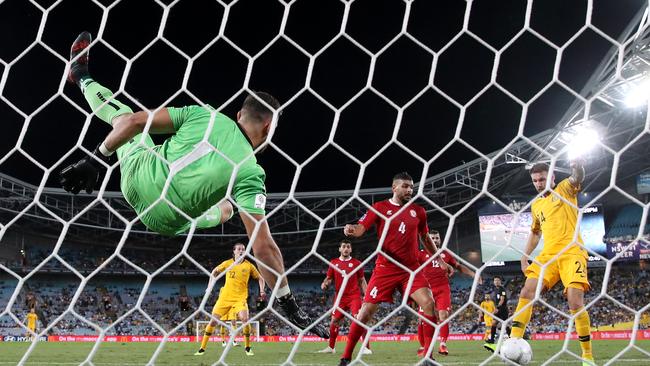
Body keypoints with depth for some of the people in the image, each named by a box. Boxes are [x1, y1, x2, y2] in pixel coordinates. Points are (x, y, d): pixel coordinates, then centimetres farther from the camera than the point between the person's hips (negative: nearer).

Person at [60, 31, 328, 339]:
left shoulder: (204, 114, -14)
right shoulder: (250, 171, -19)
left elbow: (135, 122, -16)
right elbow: (263, 246, -24)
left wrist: (96, 160, -4)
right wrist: (290, 306, -17)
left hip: (137, 176, 2)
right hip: (165, 224, -2)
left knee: (122, 115, 25)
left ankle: (83, 78, 52)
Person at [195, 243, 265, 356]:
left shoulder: (249, 266, 2)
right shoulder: (227, 263, 5)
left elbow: (260, 278, 13)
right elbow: (215, 271, 22)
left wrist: (262, 290, -1)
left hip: (240, 297, -2)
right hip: (225, 296, 2)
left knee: (245, 319, -24)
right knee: (213, 320, -2)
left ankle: (247, 348, -3)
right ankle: (202, 348, 11)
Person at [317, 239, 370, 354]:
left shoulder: (356, 263, 3)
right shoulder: (333, 263, 9)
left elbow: (362, 281, 8)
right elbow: (329, 278, 14)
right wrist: (324, 284, -8)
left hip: (354, 296, -3)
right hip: (340, 297, 3)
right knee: (334, 321, 5)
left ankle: (366, 347, -13)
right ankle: (331, 347, 22)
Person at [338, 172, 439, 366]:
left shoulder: (418, 211, 8)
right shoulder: (380, 207, -2)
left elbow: (426, 238, 22)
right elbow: (361, 228, -10)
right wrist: (352, 229, -33)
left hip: (411, 268, 3)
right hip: (385, 268, -3)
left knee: (429, 303, -14)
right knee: (366, 310, -5)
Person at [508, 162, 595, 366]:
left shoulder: (565, 189, 5)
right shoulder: (535, 205, 20)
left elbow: (578, 178, -17)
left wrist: (577, 168, -40)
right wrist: (525, 256, 20)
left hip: (572, 253, -5)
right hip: (547, 255, 5)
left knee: (575, 303, -16)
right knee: (526, 293, -11)